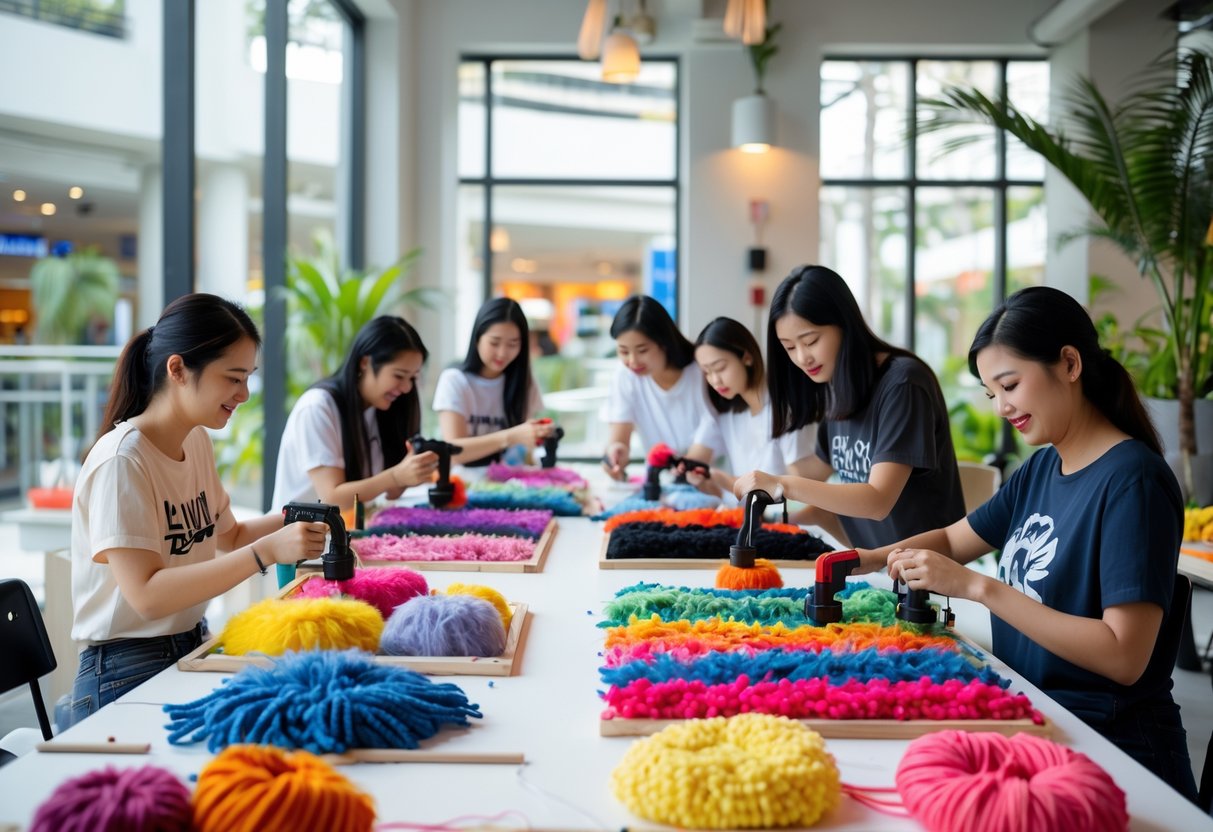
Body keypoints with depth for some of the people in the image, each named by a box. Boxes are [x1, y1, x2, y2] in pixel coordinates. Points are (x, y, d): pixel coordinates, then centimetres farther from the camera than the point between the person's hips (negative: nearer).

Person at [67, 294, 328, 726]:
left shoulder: (197, 441, 6)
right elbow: (147, 596, -24)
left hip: (190, 653, 8)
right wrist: (266, 552, -29)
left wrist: (290, 522, 0)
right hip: (127, 676, -8)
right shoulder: (120, 462, -17)